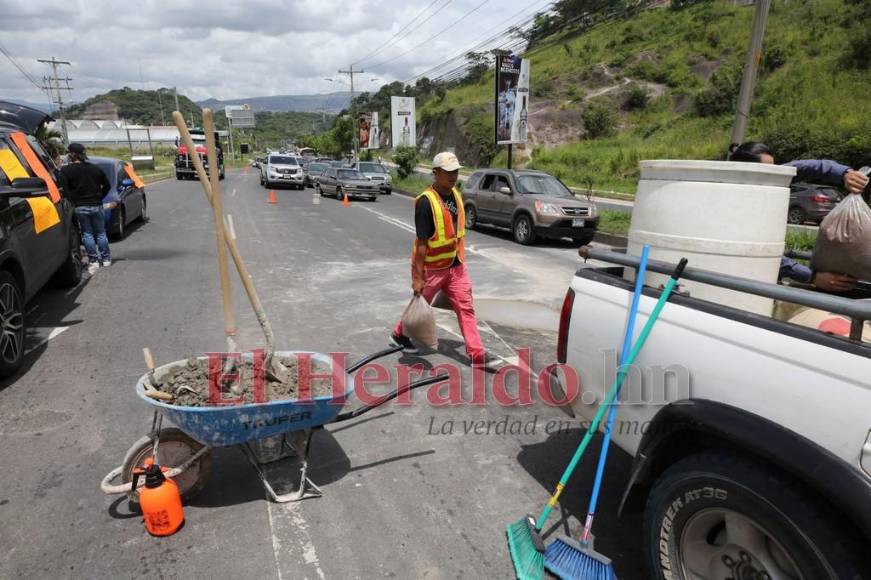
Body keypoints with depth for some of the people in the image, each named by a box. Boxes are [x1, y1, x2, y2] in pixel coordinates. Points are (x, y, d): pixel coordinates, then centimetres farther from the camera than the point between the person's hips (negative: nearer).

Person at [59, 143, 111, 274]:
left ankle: (93, 260, 4)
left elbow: (65, 189, -15)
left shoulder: (65, 170, -7)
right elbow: (106, 186, 11)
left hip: (80, 207, -3)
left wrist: (74, 202, -6)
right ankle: (106, 259, 17)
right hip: (96, 205, 3)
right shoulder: (95, 169, 6)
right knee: (100, 233, 12)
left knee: (87, 234, 5)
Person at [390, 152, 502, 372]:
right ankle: (399, 335, 40)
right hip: (432, 268, -6)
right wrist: (417, 277, -20)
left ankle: (477, 355, 5)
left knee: (466, 308, 1)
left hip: (455, 265, 6)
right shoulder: (426, 202, -20)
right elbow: (421, 242, -21)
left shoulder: (456, 196, 5)